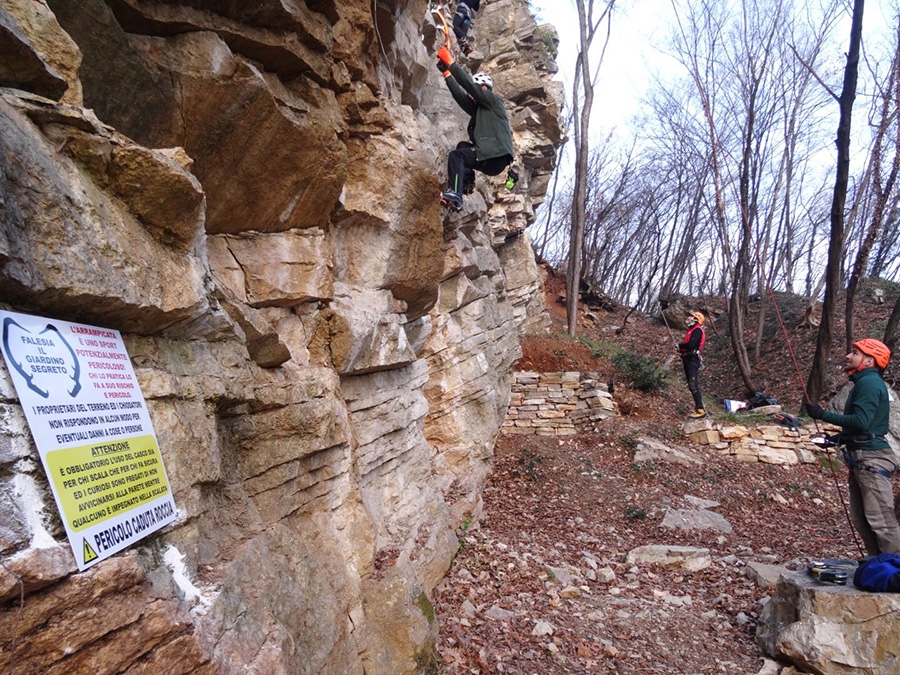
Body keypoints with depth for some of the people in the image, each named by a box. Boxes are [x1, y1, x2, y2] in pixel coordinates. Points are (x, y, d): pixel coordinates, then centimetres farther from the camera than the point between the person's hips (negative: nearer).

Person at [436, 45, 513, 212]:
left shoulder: (494, 100, 5)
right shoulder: (477, 108, 27)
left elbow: (468, 84, -5)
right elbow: (460, 95, 18)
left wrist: (450, 62, -3)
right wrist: (446, 73, 12)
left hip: (496, 156, -9)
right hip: (489, 156, 9)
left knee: (456, 155, -17)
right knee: (462, 146, 24)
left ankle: (454, 195, -31)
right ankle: (467, 179, 6)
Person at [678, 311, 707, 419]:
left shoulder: (697, 330, -12)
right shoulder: (691, 330, 19)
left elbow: (690, 345, -23)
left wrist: (680, 346, -8)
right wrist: (681, 349, 2)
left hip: (692, 360, -10)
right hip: (688, 360, 10)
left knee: (694, 385, -14)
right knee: (691, 385, 12)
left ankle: (701, 410, -14)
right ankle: (698, 407, 18)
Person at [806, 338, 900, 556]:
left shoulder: (870, 383, -14)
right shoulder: (863, 383, 17)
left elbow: (861, 422, -25)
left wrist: (823, 414, -19)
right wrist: (835, 439, 13)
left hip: (871, 460, -10)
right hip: (860, 459, 10)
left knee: (880, 520, -7)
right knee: (861, 519, 14)